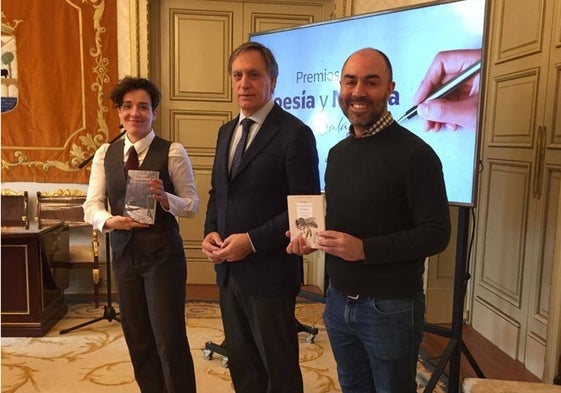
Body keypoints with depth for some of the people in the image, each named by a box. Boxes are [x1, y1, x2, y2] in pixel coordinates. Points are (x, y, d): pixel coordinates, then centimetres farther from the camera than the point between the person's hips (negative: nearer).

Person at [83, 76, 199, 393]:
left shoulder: (173, 152, -7)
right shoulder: (105, 154, 6)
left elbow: (193, 204, -7)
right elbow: (91, 206, 1)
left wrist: (164, 198, -27)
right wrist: (110, 221, -20)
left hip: (163, 254, -5)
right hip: (124, 254, 5)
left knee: (170, 339, -1)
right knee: (137, 339, 16)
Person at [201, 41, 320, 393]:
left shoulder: (295, 133, -11)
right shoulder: (227, 131, 12)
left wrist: (253, 241, -19)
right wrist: (211, 232, -1)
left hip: (269, 271, -7)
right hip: (229, 270, 7)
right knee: (241, 362, 20)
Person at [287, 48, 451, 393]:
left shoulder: (414, 153, -15)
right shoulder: (338, 152, 7)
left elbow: (436, 233, -18)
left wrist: (365, 249, -25)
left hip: (391, 308, -6)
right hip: (338, 302, 6)